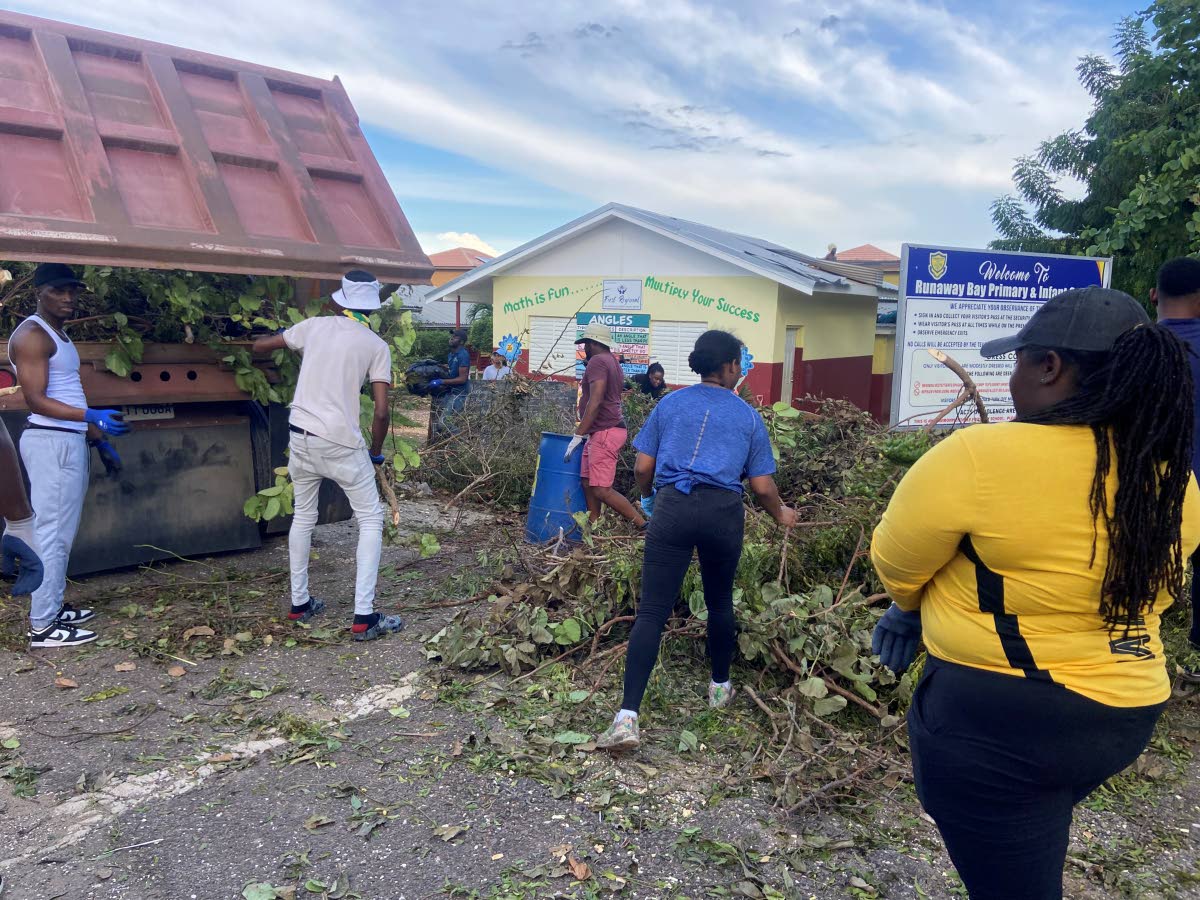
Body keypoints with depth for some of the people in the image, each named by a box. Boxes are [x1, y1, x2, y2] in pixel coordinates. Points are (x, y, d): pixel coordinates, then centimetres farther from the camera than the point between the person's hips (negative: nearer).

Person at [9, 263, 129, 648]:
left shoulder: (58, 334, 19)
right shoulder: (31, 336, -11)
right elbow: (36, 399, -19)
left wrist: (100, 441, 22)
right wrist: (92, 416, -30)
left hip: (69, 442, 10)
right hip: (51, 443, -10)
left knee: (61, 533, 14)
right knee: (51, 533, -8)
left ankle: (53, 607, 23)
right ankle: (42, 627, -3)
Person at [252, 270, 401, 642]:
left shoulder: (315, 326, 7)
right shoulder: (376, 345, -3)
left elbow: (260, 346, 20)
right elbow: (381, 412, -7)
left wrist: (262, 341, 44)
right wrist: (376, 453, 8)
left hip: (300, 435, 4)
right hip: (340, 443, -4)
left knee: (303, 516, 21)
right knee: (371, 519, 7)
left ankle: (299, 603, 29)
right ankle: (364, 616, 1)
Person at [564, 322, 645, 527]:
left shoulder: (597, 361, -11)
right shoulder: (613, 362, 21)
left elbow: (595, 401, -22)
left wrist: (578, 435, -21)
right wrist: (586, 434, 28)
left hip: (605, 432, -10)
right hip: (603, 432, 10)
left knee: (602, 490, -12)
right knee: (588, 482, 11)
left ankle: (645, 526, -11)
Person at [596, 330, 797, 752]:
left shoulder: (669, 404, 12)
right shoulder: (747, 415, 11)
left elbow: (642, 468, 9)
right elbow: (762, 486, 9)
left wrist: (648, 498, 31)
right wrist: (780, 514, 29)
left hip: (671, 507, 0)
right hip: (722, 512, 0)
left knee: (651, 611, -4)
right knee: (719, 602, 22)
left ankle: (627, 718, -11)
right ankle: (719, 687, 41)